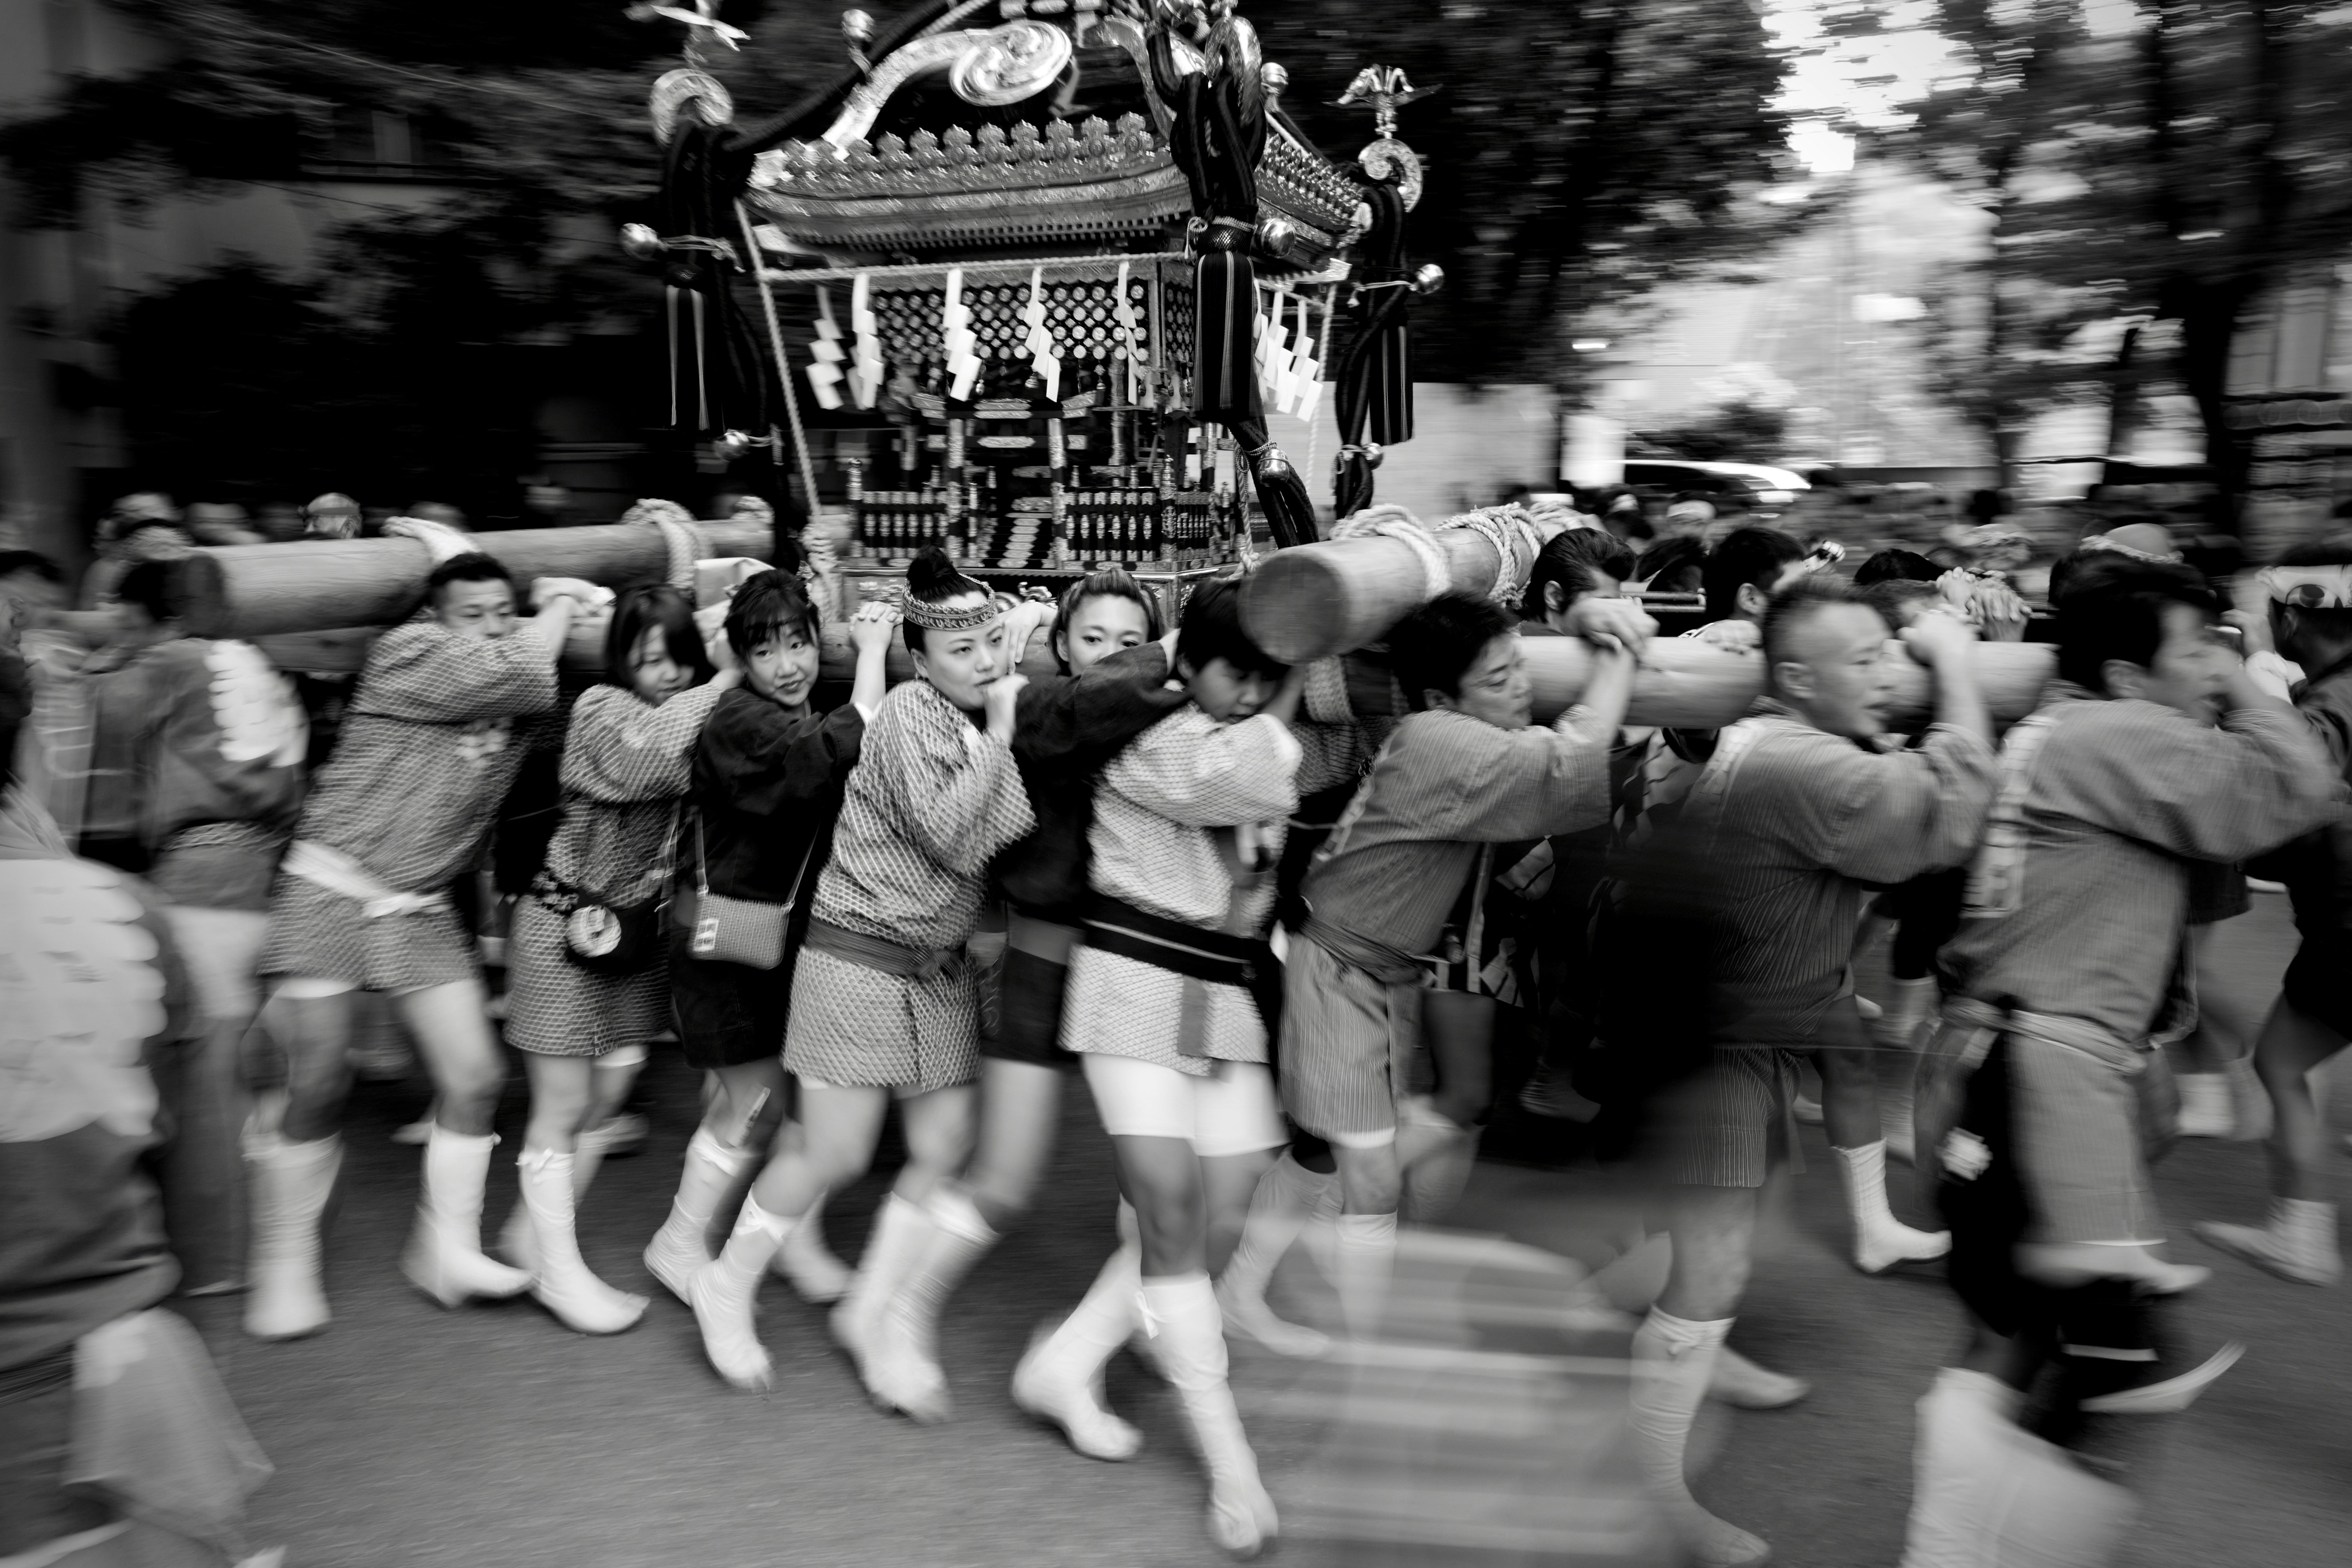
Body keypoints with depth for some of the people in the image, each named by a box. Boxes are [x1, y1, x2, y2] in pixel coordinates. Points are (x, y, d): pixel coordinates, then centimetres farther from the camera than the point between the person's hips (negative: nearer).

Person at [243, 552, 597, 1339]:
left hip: (422, 913, 6)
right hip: (330, 892, -5)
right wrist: (561, 605, -9)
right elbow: (521, 675, -23)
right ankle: (284, 1270, 18)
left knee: (475, 1077, 1)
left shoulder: (512, 687, 5)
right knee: (316, 1089, 0)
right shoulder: (406, 653, -13)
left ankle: (447, 1248, 17)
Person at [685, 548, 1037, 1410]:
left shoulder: (983, 720, 6)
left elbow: (991, 845, 1)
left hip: (939, 967, 7)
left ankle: (872, 1312, 23)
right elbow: (950, 834, -25)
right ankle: (727, 1285, 25)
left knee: (946, 1147, 4)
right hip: (859, 954, -7)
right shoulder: (912, 709, -16)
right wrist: (999, 736, -19)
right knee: (837, 1153, 0)